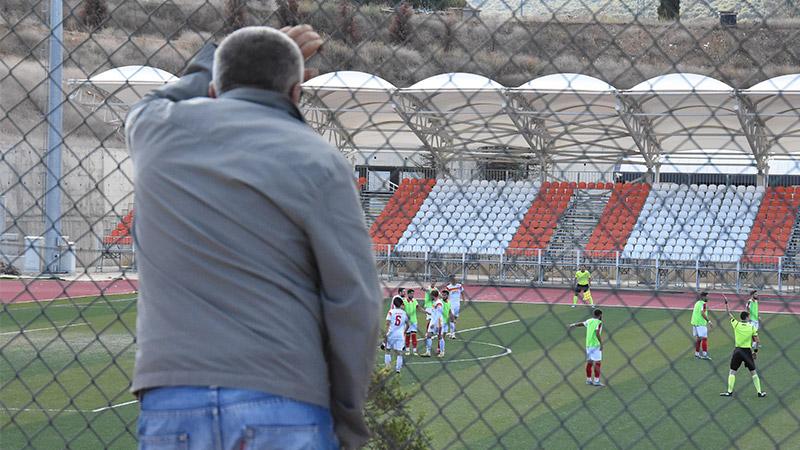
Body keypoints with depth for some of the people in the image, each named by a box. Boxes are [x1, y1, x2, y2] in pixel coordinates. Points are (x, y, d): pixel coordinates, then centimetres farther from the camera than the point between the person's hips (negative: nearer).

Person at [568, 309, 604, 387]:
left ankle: (588, 379, 20)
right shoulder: (599, 322, -10)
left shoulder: (589, 321, 9)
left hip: (588, 344, 7)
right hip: (596, 345, -7)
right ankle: (596, 381, -10)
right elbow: (597, 334, -22)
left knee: (589, 362, 14)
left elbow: (581, 323, 26)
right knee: (598, 362, -6)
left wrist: (573, 325, 43)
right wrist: (601, 343, -18)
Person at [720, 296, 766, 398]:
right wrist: (755, 351, 7)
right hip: (748, 351, 0)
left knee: (732, 372, 8)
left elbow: (729, 314, 8)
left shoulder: (736, 324, -4)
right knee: (753, 372, 9)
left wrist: (726, 304, 19)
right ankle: (759, 392, 8)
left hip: (738, 350, 0)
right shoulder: (752, 327, -3)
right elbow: (757, 341, -4)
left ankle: (729, 391, 1)